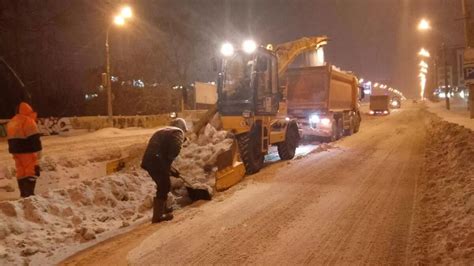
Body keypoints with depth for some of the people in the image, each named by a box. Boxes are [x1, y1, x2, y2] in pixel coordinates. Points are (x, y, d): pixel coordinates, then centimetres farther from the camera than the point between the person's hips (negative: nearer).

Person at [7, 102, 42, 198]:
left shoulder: (11, 122, 16)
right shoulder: (28, 121, -14)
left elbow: (10, 139, 20)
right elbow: (34, 138, -17)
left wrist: (14, 151, 23)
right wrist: (37, 150, -12)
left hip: (16, 151, 9)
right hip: (27, 151, -9)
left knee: (21, 172, 14)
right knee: (31, 172, -6)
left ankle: (23, 194, 18)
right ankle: (29, 194, -11)